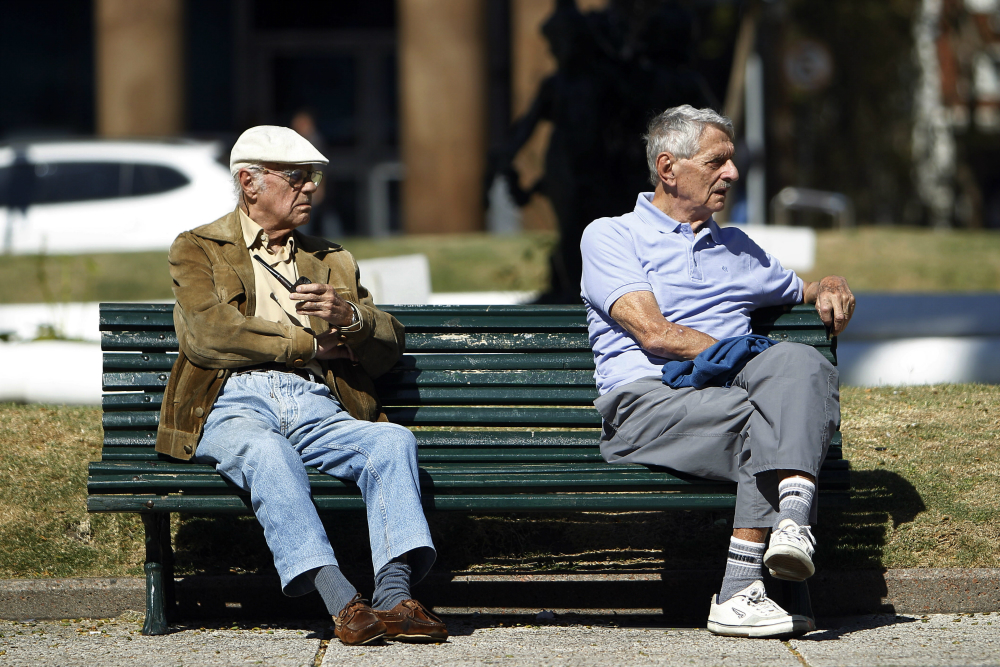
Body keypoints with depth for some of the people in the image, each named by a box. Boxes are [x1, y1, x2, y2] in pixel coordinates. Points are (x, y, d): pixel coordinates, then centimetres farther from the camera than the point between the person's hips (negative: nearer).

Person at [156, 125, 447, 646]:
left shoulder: (332, 261, 29)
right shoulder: (197, 250, 16)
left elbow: (388, 348, 20)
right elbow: (206, 336, -3)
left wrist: (348, 316, -3)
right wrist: (309, 342, 2)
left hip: (315, 409, 4)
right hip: (235, 404, -4)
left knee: (394, 441, -28)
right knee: (266, 453, -39)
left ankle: (395, 595, -44)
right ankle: (342, 603, -50)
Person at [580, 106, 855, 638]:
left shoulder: (736, 248, 33)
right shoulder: (610, 236, 13)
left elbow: (800, 290, 47)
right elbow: (653, 333, -3)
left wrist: (833, 288, 22)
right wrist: (749, 356, -8)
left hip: (729, 400, 5)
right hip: (645, 405, -5)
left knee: (800, 365, -32)